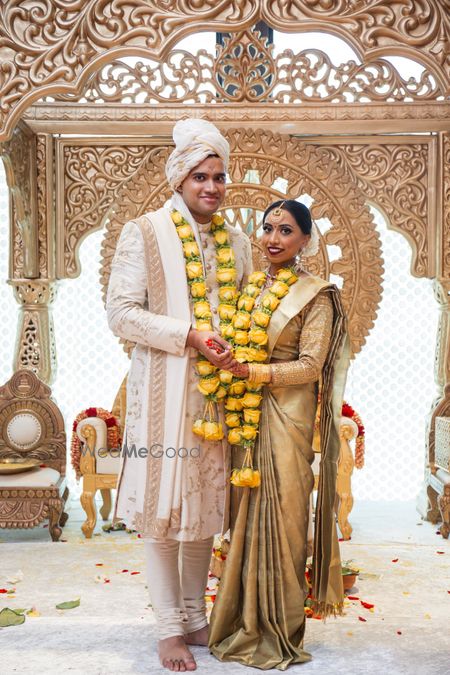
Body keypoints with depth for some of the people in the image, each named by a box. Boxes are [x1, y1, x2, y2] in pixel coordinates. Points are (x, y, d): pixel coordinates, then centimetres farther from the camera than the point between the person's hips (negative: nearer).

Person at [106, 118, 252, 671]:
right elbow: (121, 312, -9)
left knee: (205, 504, 10)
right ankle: (169, 628, 13)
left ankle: (195, 616, 25)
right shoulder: (144, 233, -2)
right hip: (164, 391, -4)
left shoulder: (237, 243, 12)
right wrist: (189, 335, -18)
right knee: (163, 506, 0)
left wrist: (239, 355, -3)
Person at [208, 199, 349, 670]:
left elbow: (310, 366, -10)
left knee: (280, 516, 1)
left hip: (286, 418, -5)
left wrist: (251, 371, -18)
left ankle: (278, 632, 16)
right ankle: (244, 623, 22)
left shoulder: (316, 295, -4)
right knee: (244, 515, 8)